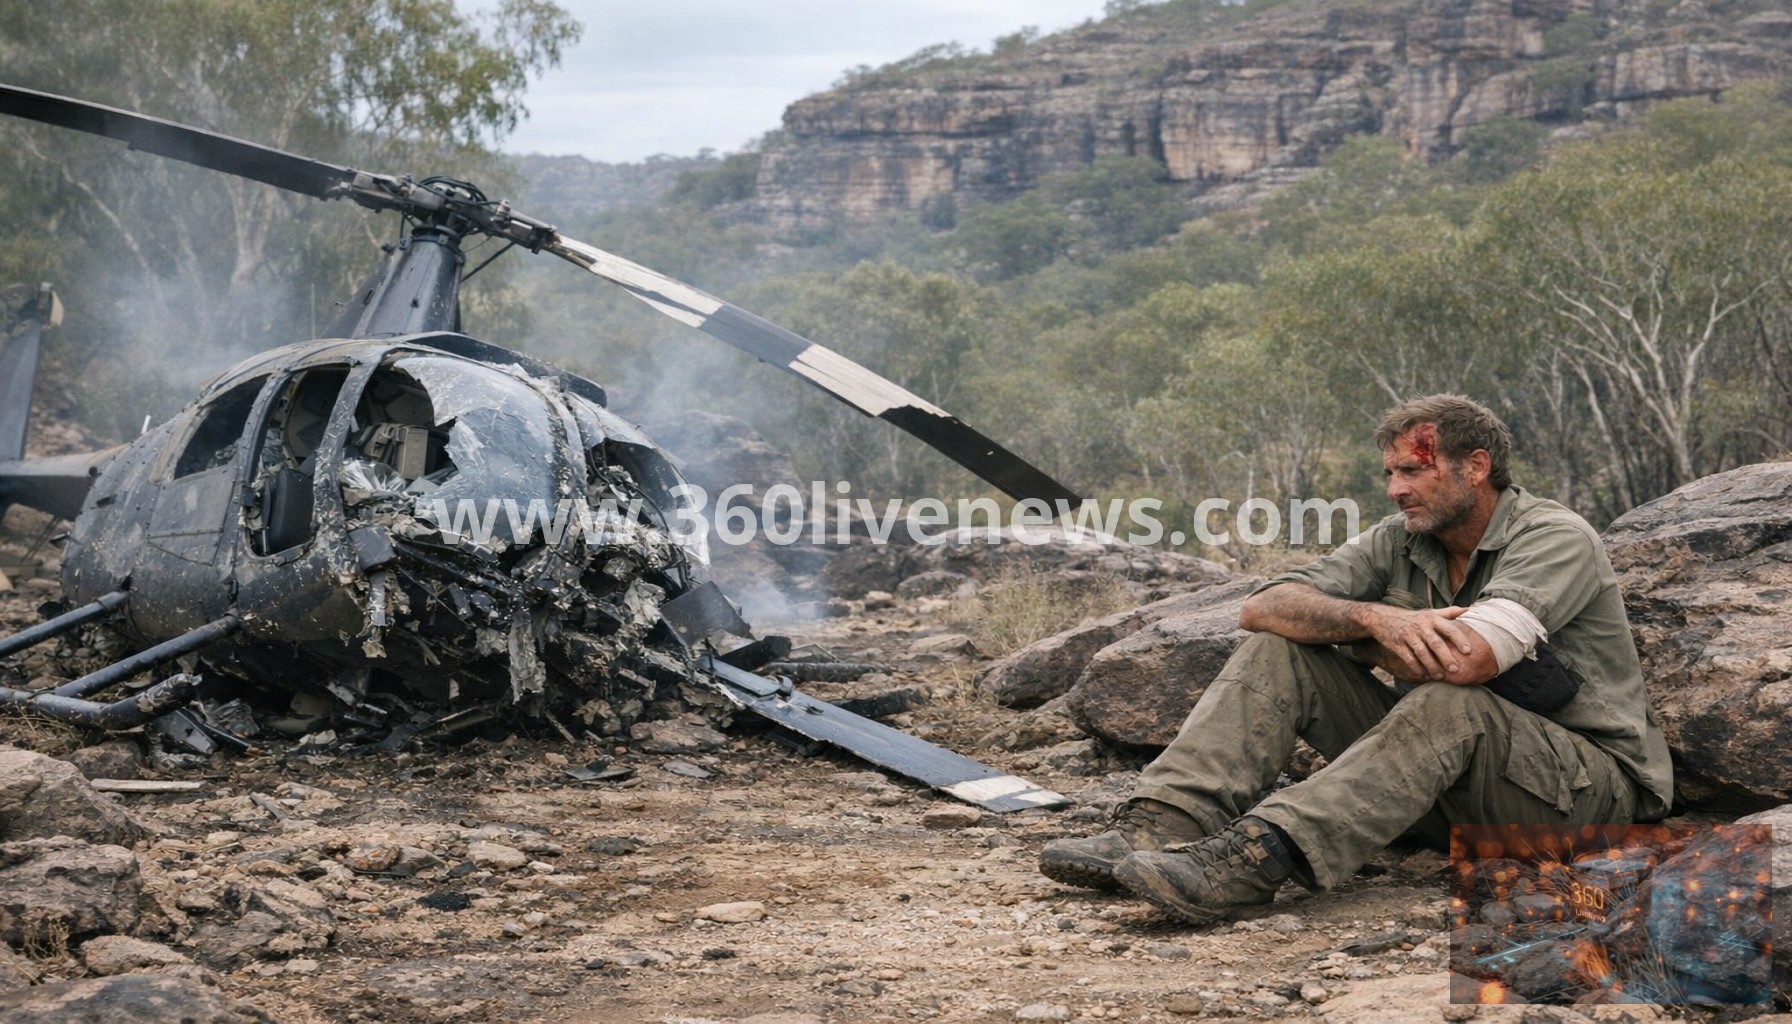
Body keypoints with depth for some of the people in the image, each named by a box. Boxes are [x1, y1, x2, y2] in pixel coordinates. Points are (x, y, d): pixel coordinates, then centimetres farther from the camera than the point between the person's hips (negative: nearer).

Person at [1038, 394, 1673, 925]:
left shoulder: (1556, 539, -14)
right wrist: (1373, 619, -25)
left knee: (1449, 704, -38)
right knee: (1279, 650, -7)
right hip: (1453, 795, 6)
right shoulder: (1399, 543, 5)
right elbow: (1263, 607, -6)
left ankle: (1249, 861, -51)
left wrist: (1357, 638, -11)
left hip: (1591, 787, -6)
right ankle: (1159, 829, -28)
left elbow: (1465, 662, -32)